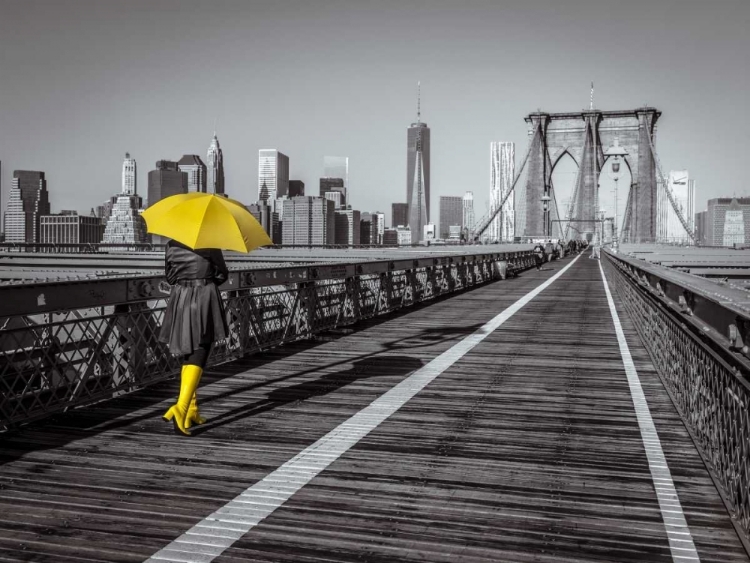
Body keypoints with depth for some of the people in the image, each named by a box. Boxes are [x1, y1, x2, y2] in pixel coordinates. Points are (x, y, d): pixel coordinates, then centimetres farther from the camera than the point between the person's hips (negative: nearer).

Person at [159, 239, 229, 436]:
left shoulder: (171, 246, 3)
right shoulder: (209, 245, -8)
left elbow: (169, 276, 11)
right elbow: (222, 274, -1)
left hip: (180, 300, 4)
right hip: (205, 300, -4)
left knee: (187, 355, 17)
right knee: (198, 357, -8)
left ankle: (191, 411, 21)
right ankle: (181, 408, -26)